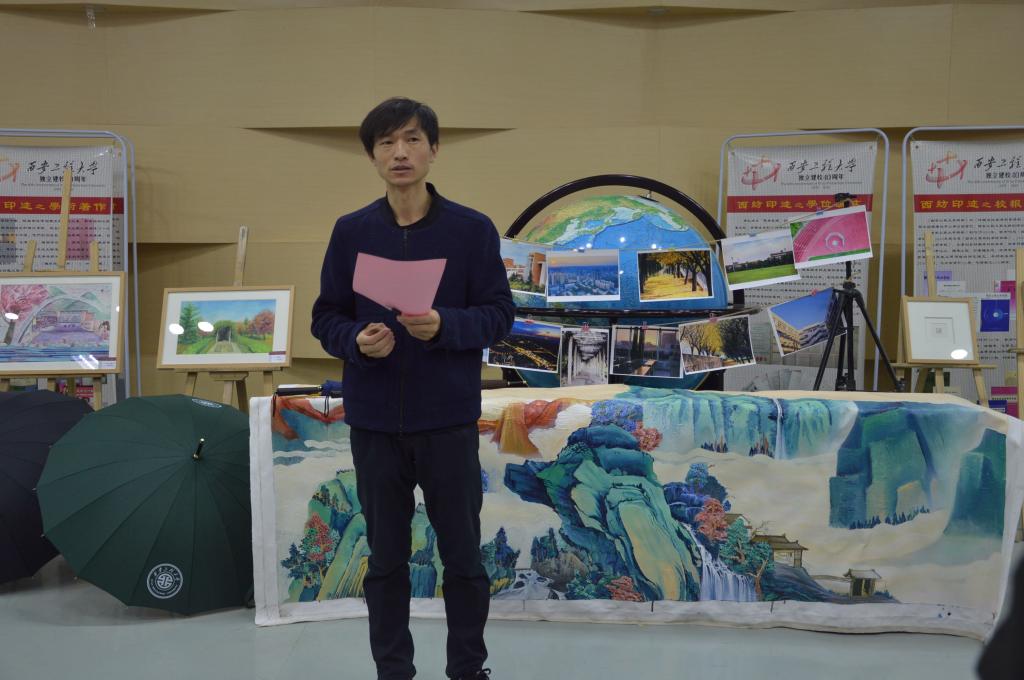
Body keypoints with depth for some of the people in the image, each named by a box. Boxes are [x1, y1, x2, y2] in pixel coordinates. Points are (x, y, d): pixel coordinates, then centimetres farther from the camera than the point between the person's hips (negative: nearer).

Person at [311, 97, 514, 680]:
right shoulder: (351, 232, 3)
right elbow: (327, 318, 6)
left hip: (449, 419, -1)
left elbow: (499, 315, -2)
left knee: (463, 555, 9)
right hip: (374, 420, 2)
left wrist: (444, 325, -20)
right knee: (386, 558, 12)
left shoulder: (472, 230, -3)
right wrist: (357, 339, -16)